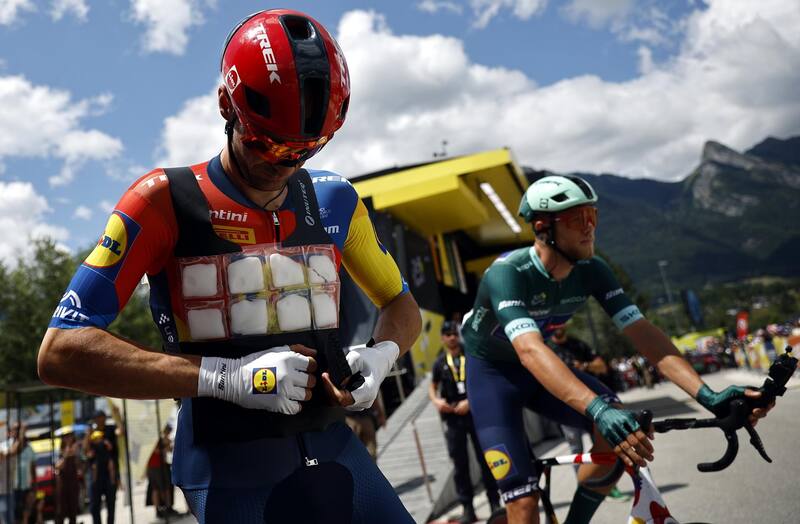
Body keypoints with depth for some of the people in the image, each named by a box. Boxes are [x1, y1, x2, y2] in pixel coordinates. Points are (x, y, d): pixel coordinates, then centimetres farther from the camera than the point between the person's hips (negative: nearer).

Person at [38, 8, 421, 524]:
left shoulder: (334, 200, 3)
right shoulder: (166, 201, -8)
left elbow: (402, 305, 15)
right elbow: (62, 351, -13)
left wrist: (380, 355, -7)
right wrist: (225, 376, -22)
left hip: (333, 448, 4)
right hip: (231, 468, -3)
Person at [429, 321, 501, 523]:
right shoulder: (440, 362, 6)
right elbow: (432, 386, 17)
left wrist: (469, 402, -18)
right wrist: (436, 401, -3)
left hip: (475, 414, -2)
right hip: (453, 418, 2)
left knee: (485, 460, 5)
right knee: (460, 464, 4)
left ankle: (495, 503, 16)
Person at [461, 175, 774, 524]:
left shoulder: (592, 271, -14)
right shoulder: (507, 274, -32)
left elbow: (641, 333, -19)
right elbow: (530, 351, -46)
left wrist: (707, 396, -30)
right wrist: (598, 409, -59)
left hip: (539, 371, 5)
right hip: (491, 371, -5)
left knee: (623, 431, -19)